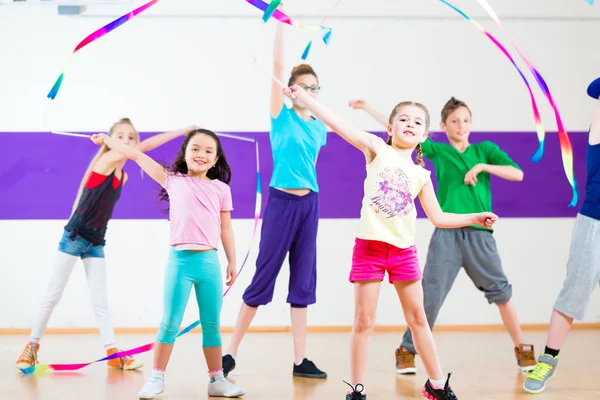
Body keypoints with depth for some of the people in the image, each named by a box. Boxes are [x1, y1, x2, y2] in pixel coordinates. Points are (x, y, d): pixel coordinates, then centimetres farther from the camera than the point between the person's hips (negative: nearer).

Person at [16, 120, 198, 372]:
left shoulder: (123, 176, 7)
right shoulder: (105, 160, -14)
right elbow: (145, 146, -24)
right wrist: (182, 131, -25)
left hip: (96, 242, 7)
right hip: (74, 236, -6)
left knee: (100, 300, 6)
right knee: (53, 294, 3)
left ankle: (113, 354, 7)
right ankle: (32, 346, 15)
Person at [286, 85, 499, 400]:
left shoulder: (421, 175, 9)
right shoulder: (377, 149, 0)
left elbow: (438, 217, 15)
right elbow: (336, 123, -8)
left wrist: (475, 218, 6)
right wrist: (301, 95, -14)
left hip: (404, 250, 3)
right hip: (370, 246, -3)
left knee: (417, 318, 12)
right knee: (364, 321, 0)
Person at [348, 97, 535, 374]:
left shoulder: (485, 149, 12)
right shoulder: (438, 151, 10)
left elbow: (517, 174, 4)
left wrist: (482, 166, -7)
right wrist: (368, 109, 6)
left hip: (479, 233, 1)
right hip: (446, 233, -1)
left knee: (500, 291, 1)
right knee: (431, 294, -4)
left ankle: (522, 349, 14)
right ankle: (407, 351, 7)